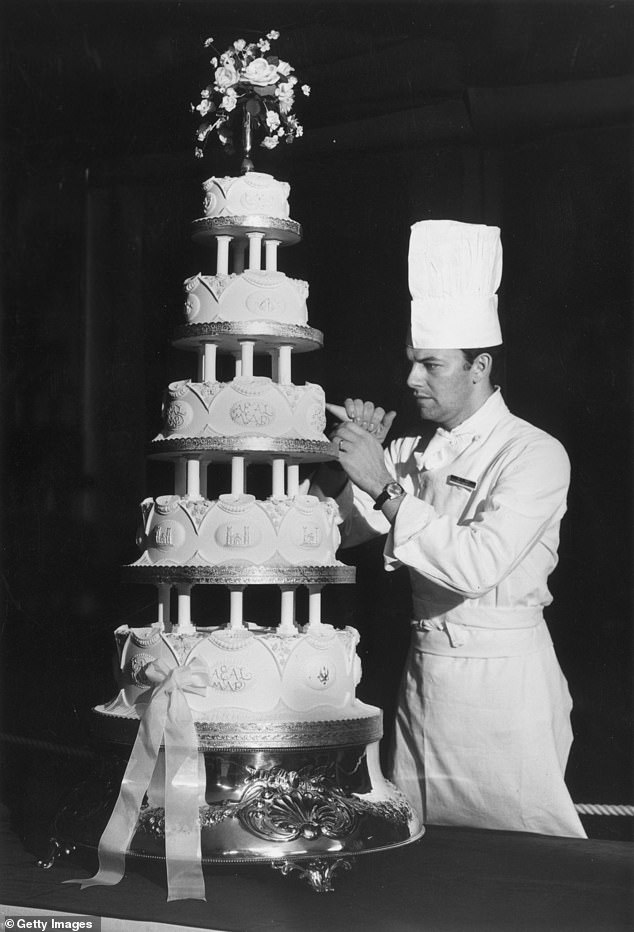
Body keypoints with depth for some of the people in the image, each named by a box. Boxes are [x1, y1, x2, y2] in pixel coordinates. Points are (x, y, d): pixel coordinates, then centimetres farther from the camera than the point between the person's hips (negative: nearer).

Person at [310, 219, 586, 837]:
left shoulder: (534, 455, -11)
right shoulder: (411, 453, 8)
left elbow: (477, 565, -24)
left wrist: (385, 488, -23)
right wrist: (345, 462, -9)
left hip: (503, 678, -6)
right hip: (423, 672, 6)